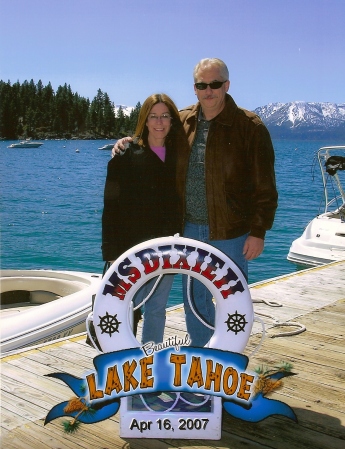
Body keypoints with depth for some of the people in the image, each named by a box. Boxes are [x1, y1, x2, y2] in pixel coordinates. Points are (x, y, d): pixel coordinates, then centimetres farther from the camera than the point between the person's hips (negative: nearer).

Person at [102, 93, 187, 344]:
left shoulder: (178, 156, 7)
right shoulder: (126, 156, -5)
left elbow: (181, 201, 9)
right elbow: (112, 207, -7)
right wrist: (112, 253, -12)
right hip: (134, 246, -4)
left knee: (157, 309, 13)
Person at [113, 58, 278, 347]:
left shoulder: (249, 127, -10)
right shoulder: (182, 122, 4)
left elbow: (265, 186, -10)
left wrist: (258, 231, -13)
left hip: (230, 232, -5)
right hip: (190, 228, 5)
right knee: (195, 300, 16)